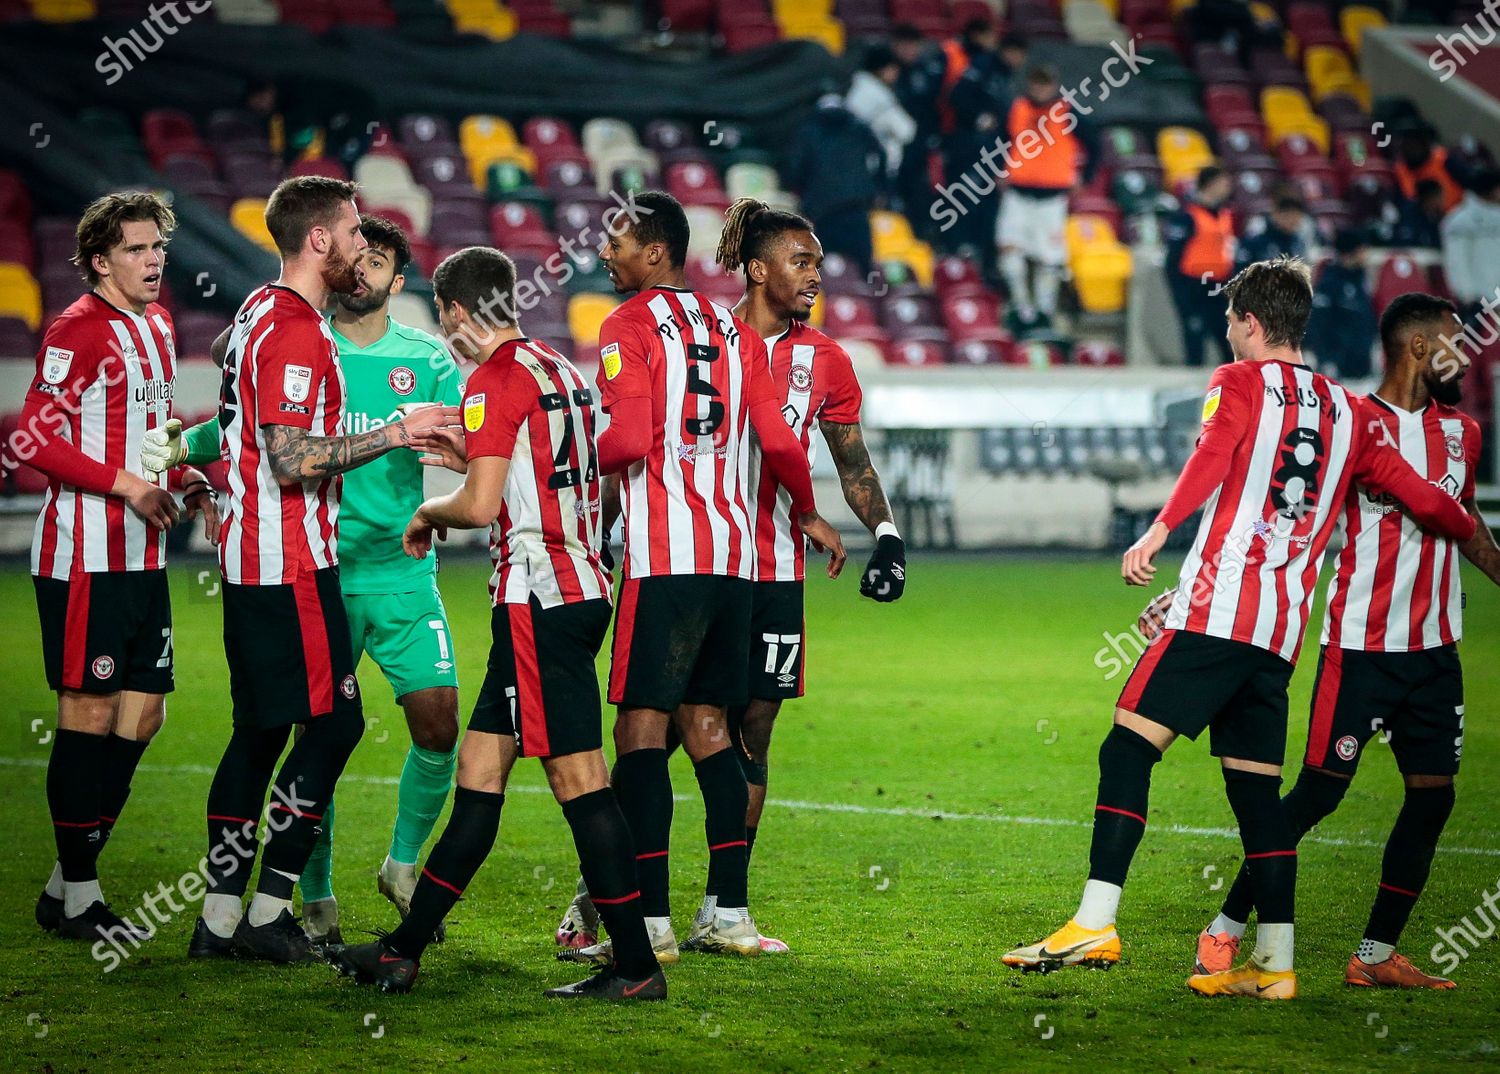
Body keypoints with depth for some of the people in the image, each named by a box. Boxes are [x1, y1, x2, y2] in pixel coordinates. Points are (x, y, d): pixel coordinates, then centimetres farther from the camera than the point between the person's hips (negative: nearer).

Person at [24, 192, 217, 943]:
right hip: (85, 558, -9)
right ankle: (76, 895, 4)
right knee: (90, 714, -5)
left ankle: (69, 882, 17)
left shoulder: (157, 326, 15)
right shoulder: (76, 331, -12)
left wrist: (185, 480, 10)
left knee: (143, 712, 8)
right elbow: (33, 440, -17)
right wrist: (127, 483, -20)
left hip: (143, 556, 9)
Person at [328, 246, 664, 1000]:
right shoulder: (562, 371, 16)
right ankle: (406, 950, 16)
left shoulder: (494, 381, -11)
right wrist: (474, 458, 26)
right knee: (479, 767, 12)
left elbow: (481, 506, -18)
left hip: (540, 599, -9)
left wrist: (429, 513, 2)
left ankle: (636, 966, -7)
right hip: (581, 590, 9)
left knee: (578, 778, -8)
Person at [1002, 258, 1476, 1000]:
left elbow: (1211, 458, -16)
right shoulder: (1344, 411, 20)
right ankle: (1274, 965, 9)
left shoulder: (1239, 383, 4)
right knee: (1256, 786, 10)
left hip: (1216, 606, -6)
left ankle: (1095, 925, -19)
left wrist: (1158, 533, -29)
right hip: (1283, 631, 6)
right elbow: (1419, 496, 26)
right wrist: (1473, 533, 46)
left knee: (1128, 749, -8)